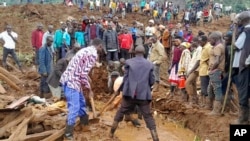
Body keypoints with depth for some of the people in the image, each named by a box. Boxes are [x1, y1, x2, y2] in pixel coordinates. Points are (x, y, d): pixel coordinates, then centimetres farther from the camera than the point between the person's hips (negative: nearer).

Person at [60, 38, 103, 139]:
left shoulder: (86, 50, 17)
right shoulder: (93, 54, -13)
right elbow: (84, 74, -18)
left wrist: (87, 86, 25)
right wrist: (89, 89, -5)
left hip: (69, 80, 10)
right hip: (72, 82, -10)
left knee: (81, 103, 22)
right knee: (74, 108, -6)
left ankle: (85, 124, 39)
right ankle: (68, 134, 0)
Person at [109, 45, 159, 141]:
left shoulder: (129, 62, 2)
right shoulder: (150, 64, 5)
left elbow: (125, 79, 1)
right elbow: (152, 81, 6)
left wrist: (119, 90, 15)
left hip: (130, 93, 0)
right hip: (144, 95, 0)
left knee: (120, 113, 17)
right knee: (148, 117, 5)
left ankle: (111, 133, 26)